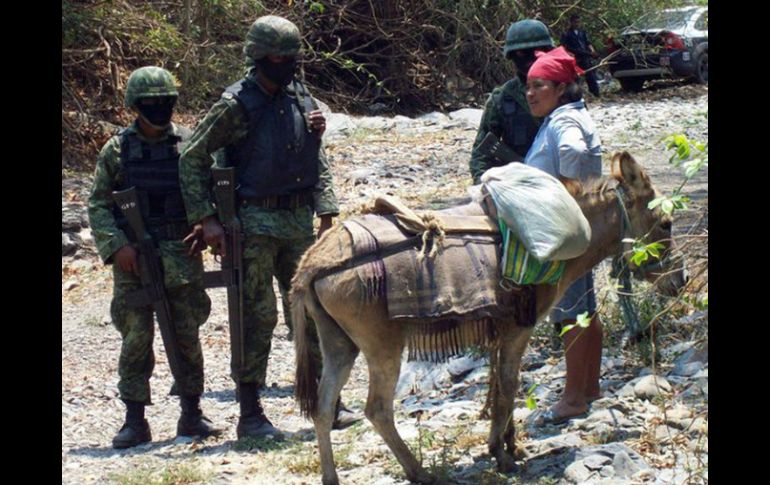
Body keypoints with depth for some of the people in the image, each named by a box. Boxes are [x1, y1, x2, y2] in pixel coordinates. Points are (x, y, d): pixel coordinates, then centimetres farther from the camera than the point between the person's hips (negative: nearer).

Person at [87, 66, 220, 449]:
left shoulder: (190, 145, 5)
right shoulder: (117, 150, 2)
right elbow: (98, 205, 2)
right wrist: (117, 246, -11)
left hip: (181, 255, 1)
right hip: (132, 258, -1)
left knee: (187, 335, 4)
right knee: (136, 336, -2)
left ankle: (192, 415, 15)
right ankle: (135, 420, 4)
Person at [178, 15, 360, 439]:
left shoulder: (300, 98, 9)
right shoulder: (236, 105, -9)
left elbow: (318, 161, 18)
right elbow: (192, 160, -7)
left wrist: (325, 213, 11)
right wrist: (206, 218, -12)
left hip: (299, 221, 6)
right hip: (256, 224, -6)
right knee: (258, 317, -3)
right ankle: (250, 415, 5)